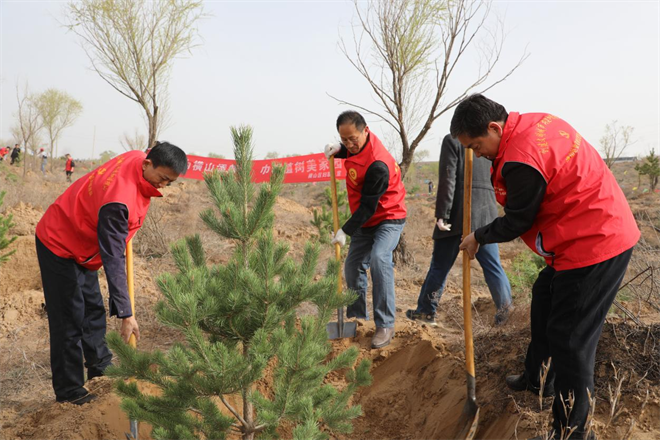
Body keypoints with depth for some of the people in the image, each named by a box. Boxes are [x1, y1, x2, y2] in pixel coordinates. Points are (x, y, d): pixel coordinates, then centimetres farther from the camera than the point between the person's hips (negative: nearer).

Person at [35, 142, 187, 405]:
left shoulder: (137, 158, -13)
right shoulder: (119, 200, -38)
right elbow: (113, 260, -37)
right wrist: (125, 314, -37)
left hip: (82, 244, 9)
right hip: (59, 246, -9)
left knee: (93, 310, 17)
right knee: (70, 319, -5)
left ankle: (100, 369, 32)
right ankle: (68, 391, 6)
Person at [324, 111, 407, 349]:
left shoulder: (377, 165, -31)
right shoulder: (358, 142, -6)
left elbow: (368, 206, -27)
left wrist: (346, 231, -23)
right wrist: (338, 150, -4)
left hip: (388, 217, -9)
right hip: (365, 221, 9)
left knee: (379, 259, -30)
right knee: (353, 267, 9)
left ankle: (385, 325, -24)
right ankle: (357, 317, 26)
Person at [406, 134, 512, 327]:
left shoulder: (452, 140, -3)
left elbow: (447, 180, -10)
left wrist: (441, 215, -10)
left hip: (458, 214, -4)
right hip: (486, 213, 4)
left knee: (440, 265, 6)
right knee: (493, 266, 7)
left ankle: (426, 312, 15)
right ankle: (505, 312, 3)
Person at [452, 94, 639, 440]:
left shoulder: (521, 161, -26)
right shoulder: (532, 123, 3)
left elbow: (516, 223, -13)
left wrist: (478, 237, 4)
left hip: (593, 245, -11)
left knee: (569, 338, -4)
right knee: (544, 302, 24)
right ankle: (537, 378, 43)